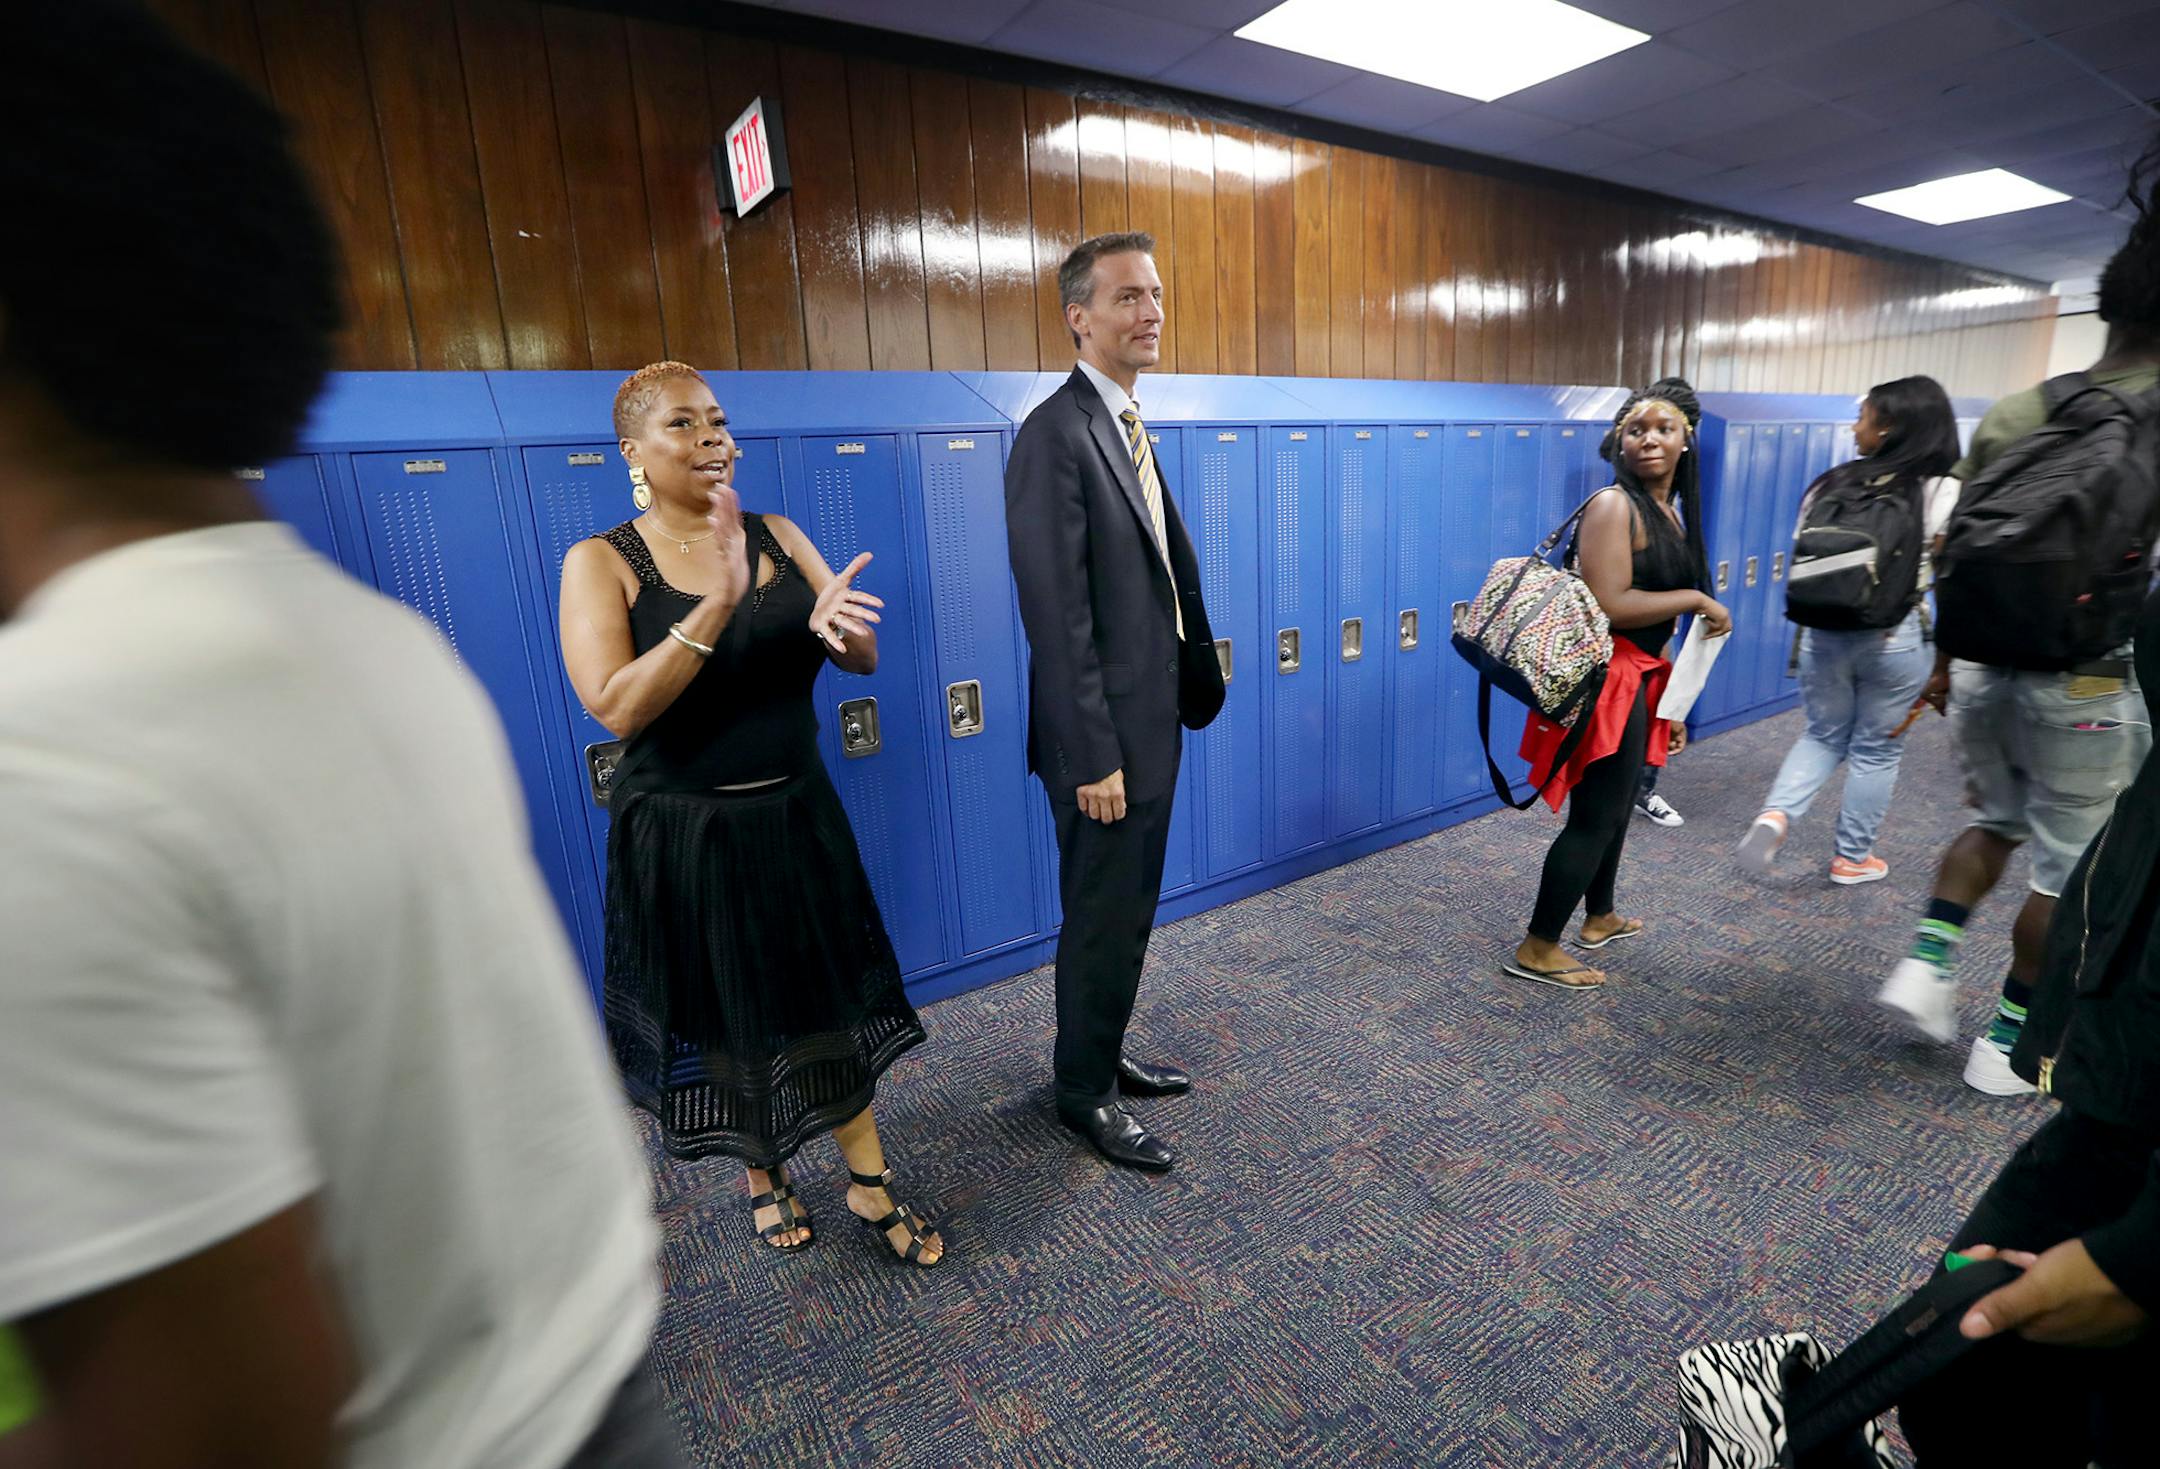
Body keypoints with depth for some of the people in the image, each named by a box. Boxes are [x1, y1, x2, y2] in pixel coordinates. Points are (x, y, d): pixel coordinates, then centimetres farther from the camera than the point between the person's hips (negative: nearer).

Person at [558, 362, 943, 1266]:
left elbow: (864, 659, -3)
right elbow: (617, 707, -21)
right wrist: (718, 605, -30)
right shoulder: (601, 563, -9)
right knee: (720, 1015, 15)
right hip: (682, 835, -2)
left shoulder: (779, 537, 1)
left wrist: (837, 626, -27)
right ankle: (764, 1175, 43)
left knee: (835, 996, 11)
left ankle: (870, 1184, 32)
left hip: (797, 817, 3)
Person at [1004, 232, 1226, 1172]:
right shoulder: (1056, 434, -17)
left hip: (1149, 718, 9)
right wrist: (1095, 756, -21)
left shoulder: (1127, 426, 13)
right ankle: (1084, 1093, 28)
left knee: (1124, 908, 21)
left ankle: (1098, 1053, 41)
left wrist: (1190, 692, 12)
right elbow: (1059, 617, -21)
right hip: (1107, 732, -9)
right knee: (1107, 917, 6)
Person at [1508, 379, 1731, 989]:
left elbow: (1655, 616, 18)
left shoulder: (1671, 511, 14)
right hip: (1608, 681, -9)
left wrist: (1670, 699, 19)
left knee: (1614, 805, 22)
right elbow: (1610, 605, -26)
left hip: (1638, 679, 9)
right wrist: (1697, 600, -14)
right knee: (1596, 816, -4)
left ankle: (1599, 917, 41)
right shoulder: (1614, 505, -15)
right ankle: (1537, 949, 7)